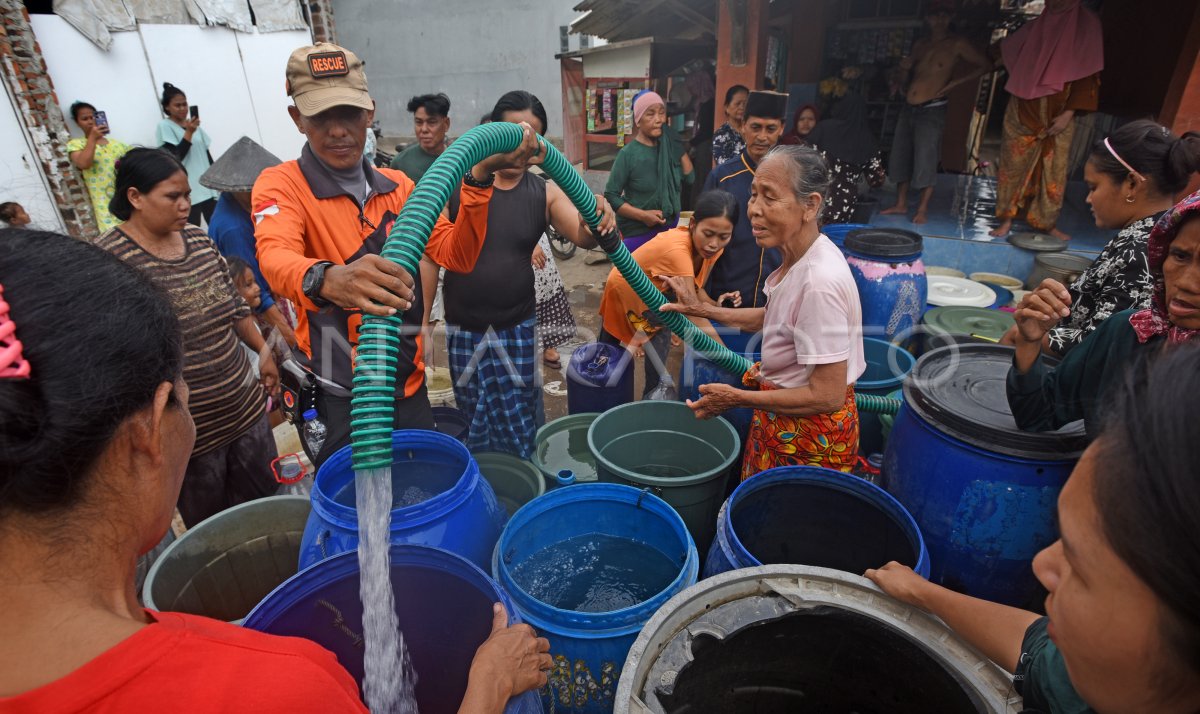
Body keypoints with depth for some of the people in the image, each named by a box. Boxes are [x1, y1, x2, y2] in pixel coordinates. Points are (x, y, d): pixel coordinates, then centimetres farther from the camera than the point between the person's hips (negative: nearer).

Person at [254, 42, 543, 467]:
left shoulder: (398, 185, 5)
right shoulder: (281, 185, -10)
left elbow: (457, 256, -6)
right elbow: (276, 259, -31)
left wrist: (479, 177, -19)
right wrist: (326, 279, -54)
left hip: (409, 384, 5)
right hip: (336, 399, -4)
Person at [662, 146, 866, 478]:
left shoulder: (820, 282, -32)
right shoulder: (797, 255, -3)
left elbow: (827, 397, -28)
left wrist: (738, 398, -21)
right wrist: (704, 309, 9)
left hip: (812, 435, -8)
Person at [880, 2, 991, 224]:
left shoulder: (957, 44, -2)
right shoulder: (919, 44, 13)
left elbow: (985, 65, 1)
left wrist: (954, 84, -8)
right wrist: (904, 69, -4)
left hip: (932, 111, -6)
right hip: (908, 108, 6)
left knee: (926, 160, -7)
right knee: (900, 157, 8)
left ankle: (922, 209, 1)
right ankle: (901, 204, 18)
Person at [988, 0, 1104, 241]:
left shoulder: (1087, 25, 0)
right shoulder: (1035, 25, 8)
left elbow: (1089, 74, -4)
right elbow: (1006, 50, 26)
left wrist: (1069, 113, -12)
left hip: (1058, 116, -2)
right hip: (1022, 111, 2)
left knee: (1054, 171, 1)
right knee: (1014, 164, 2)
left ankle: (1047, 223, 10)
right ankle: (1007, 218, 9)